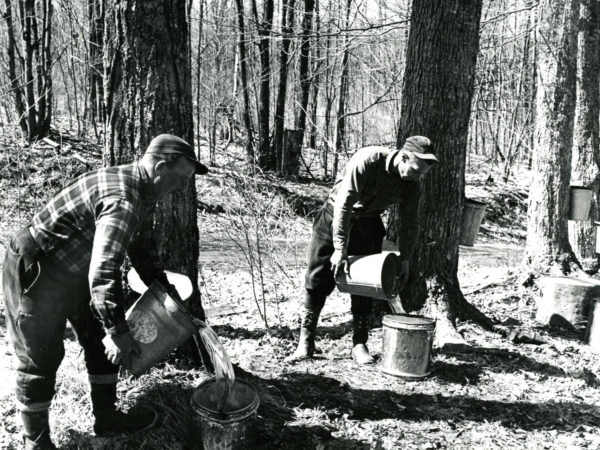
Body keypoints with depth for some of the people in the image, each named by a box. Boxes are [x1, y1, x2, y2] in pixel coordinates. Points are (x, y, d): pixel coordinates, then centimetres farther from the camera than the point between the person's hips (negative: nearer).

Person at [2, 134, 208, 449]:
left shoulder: (141, 191, 0)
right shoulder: (123, 200, -33)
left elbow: (142, 248, 14)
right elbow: (102, 273, -36)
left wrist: (166, 290, 11)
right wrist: (118, 331, -27)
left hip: (73, 270, 10)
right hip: (35, 271, -10)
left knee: (100, 340, 14)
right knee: (41, 357, 2)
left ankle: (106, 415, 29)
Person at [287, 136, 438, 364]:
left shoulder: (412, 183, -14)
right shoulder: (366, 161, -31)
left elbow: (410, 223, -2)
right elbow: (343, 204, -30)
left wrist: (404, 259, -7)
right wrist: (340, 249, -30)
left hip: (368, 222, 4)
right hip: (335, 216, -4)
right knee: (317, 279, -3)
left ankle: (359, 344, 11)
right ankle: (305, 343, 6)